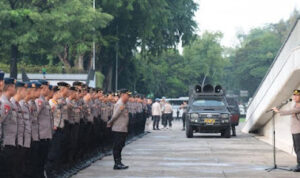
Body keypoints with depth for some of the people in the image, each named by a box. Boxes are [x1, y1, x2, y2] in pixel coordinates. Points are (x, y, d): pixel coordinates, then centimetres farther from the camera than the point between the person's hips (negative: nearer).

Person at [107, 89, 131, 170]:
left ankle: (118, 163, 18)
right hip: (118, 129, -10)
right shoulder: (120, 104, -17)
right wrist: (110, 123, -8)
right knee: (117, 146, -5)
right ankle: (117, 164, -2)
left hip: (123, 129, 10)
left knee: (120, 146, 13)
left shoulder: (123, 104, 15)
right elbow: (115, 115, -20)